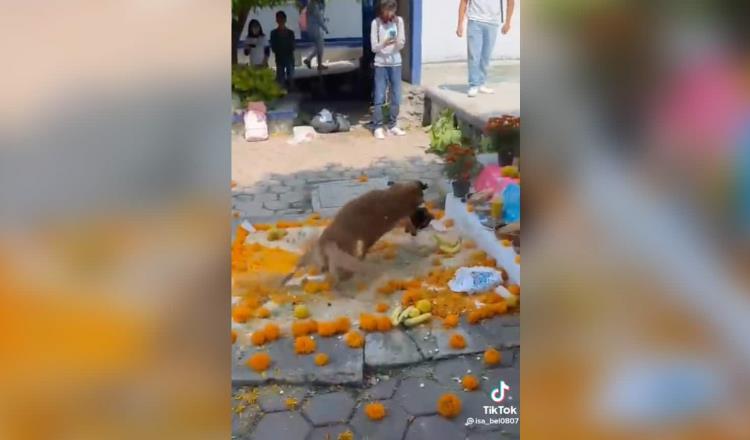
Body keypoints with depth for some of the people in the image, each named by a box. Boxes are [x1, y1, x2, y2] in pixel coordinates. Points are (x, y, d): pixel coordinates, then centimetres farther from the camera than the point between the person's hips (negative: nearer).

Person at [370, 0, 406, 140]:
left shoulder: (399, 21, 0)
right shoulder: (376, 23, -5)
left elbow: (402, 44, -1)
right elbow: (374, 47, -7)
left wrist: (397, 42, -23)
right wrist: (384, 43, -26)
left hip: (395, 63, 3)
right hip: (381, 64, -2)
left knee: (396, 97, 6)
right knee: (379, 98, -3)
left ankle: (392, 125, 18)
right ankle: (378, 127, 5)